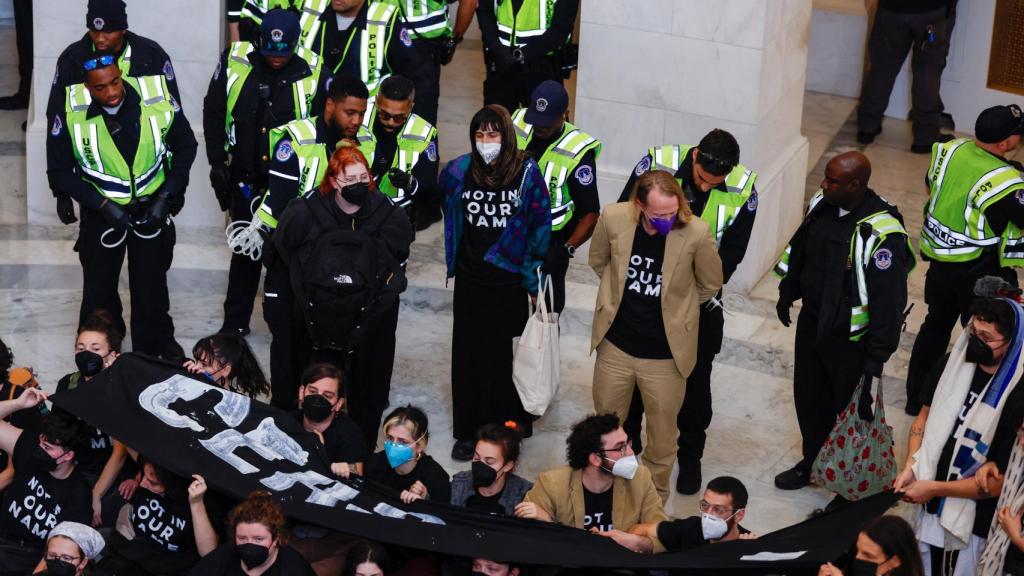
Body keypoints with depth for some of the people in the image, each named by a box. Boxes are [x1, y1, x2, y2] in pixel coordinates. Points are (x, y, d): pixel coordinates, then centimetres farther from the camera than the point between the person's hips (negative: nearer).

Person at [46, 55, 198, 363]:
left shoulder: (158, 100, -19)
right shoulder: (71, 114, -20)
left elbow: (185, 147, -3)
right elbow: (59, 172, -9)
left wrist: (166, 197, -10)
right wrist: (102, 204, -18)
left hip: (152, 210, 0)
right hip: (101, 212, 0)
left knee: (152, 286, 13)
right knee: (99, 290, 12)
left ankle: (154, 347, 34)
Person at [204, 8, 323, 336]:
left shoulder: (311, 73, -12)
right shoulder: (235, 62, -9)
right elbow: (213, 112, 3)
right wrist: (217, 161, 0)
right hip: (245, 179, 2)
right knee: (244, 251, 14)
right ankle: (235, 324, 26)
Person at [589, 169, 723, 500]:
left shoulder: (696, 233, -23)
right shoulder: (613, 218, -17)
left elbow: (710, 285, -3)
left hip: (665, 355, -2)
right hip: (615, 347, 2)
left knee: (662, 438, 16)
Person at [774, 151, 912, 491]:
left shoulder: (882, 235, -29)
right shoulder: (822, 205, -6)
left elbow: (889, 300, -25)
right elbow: (799, 250, 13)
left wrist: (877, 358, -22)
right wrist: (787, 293, 23)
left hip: (851, 338, -7)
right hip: (811, 321, 7)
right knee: (809, 398, 20)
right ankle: (813, 462, 41)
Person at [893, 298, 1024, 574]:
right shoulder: (952, 364, -6)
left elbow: (999, 481, -19)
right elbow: (924, 417, 7)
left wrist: (934, 489, -16)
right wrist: (910, 467, -8)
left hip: (972, 523, -5)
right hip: (930, 509, 5)